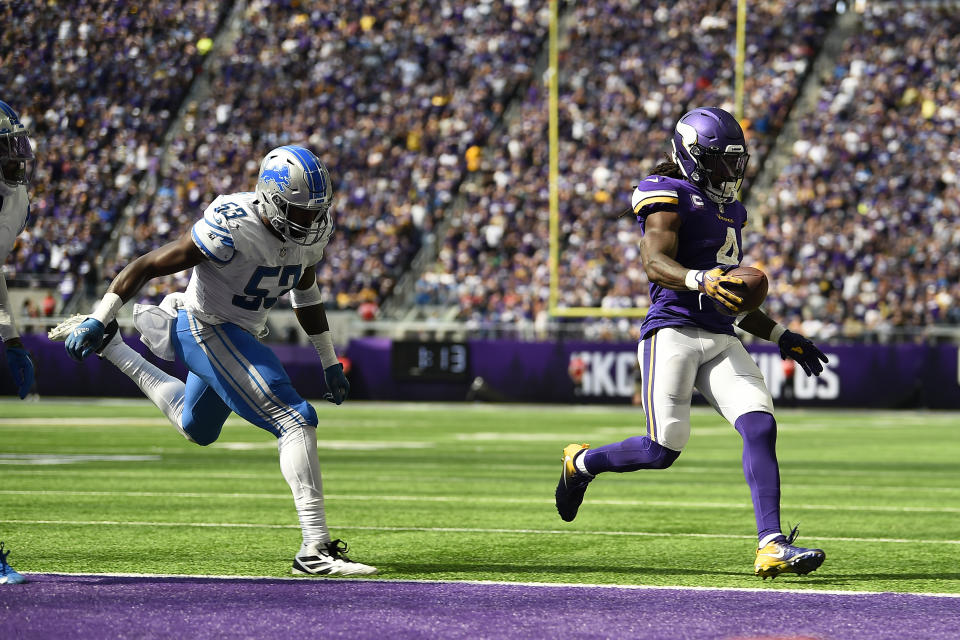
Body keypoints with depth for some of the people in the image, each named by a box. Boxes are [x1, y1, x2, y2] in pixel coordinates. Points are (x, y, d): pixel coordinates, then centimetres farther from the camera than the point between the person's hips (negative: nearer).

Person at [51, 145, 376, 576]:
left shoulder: (312, 231, -4)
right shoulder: (234, 229, -28)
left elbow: (305, 293, 17)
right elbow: (147, 266, -21)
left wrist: (329, 361, 20)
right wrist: (98, 320, -19)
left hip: (243, 333, 9)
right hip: (211, 329, -9)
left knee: (196, 429, 30)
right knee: (295, 421, -21)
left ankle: (110, 348, 43)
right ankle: (315, 549, -24)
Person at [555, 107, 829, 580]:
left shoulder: (728, 210, 24)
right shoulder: (669, 195, -2)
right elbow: (655, 263, -17)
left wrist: (781, 337, 24)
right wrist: (703, 281, -35)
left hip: (721, 342, 7)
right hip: (674, 332, -7)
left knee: (760, 427, -13)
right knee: (663, 450, -8)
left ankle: (771, 546, -18)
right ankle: (581, 462, 22)